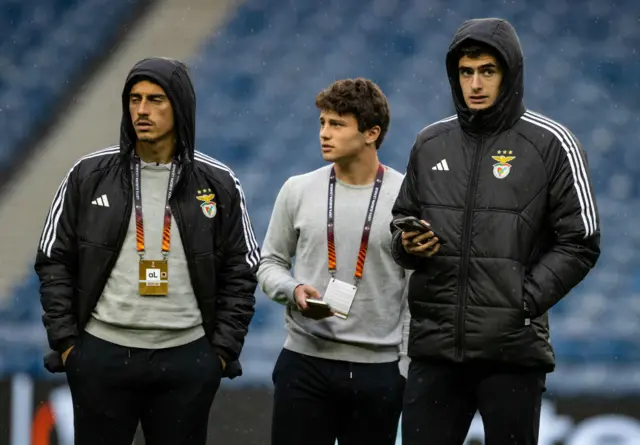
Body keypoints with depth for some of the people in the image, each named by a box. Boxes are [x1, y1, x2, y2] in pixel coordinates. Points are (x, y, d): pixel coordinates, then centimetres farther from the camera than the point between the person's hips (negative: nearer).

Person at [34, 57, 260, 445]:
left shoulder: (218, 185, 3)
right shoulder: (89, 176, 2)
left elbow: (240, 274, 6)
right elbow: (55, 263, 4)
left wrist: (223, 350, -2)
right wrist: (65, 341, -3)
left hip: (187, 358, 0)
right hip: (101, 355, 0)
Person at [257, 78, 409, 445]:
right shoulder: (298, 191, 3)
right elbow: (270, 264, 12)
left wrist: (411, 368, -5)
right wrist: (295, 291, -10)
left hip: (378, 369, -2)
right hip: (304, 362, 2)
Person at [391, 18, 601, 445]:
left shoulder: (550, 143, -2)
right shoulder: (430, 143, 10)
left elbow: (580, 243, -3)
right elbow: (402, 222, 20)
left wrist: (525, 300, -14)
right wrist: (407, 245, -4)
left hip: (513, 349, -4)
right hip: (435, 346, 4)